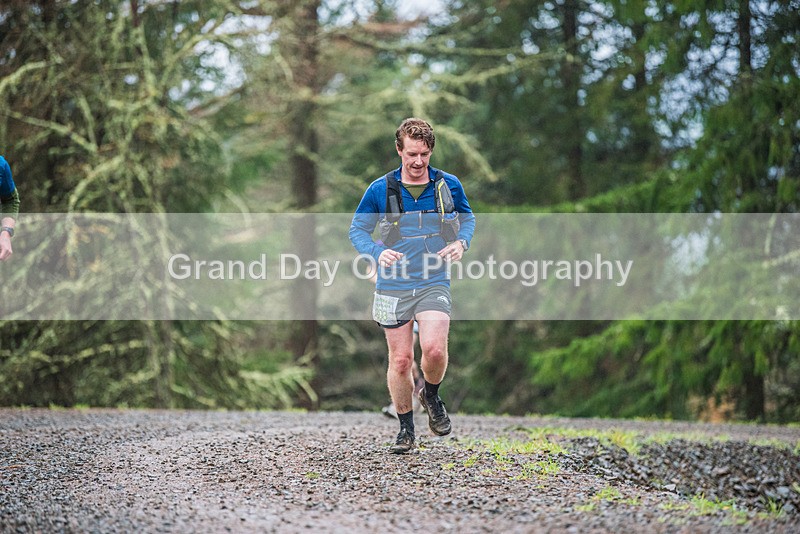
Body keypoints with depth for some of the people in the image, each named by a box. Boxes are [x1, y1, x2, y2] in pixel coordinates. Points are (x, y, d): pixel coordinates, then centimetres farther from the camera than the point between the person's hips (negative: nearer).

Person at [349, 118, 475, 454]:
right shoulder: (379, 190, -1)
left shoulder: (448, 185, 2)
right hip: (393, 287, 0)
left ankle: (431, 396, 12)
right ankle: (406, 430, 17)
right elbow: (357, 229, 6)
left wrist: (461, 243, -3)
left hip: (434, 284, 0)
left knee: (434, 348, -20)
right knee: (400, 359, 1)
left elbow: (467, 218, 19)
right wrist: (377, 253, -14)